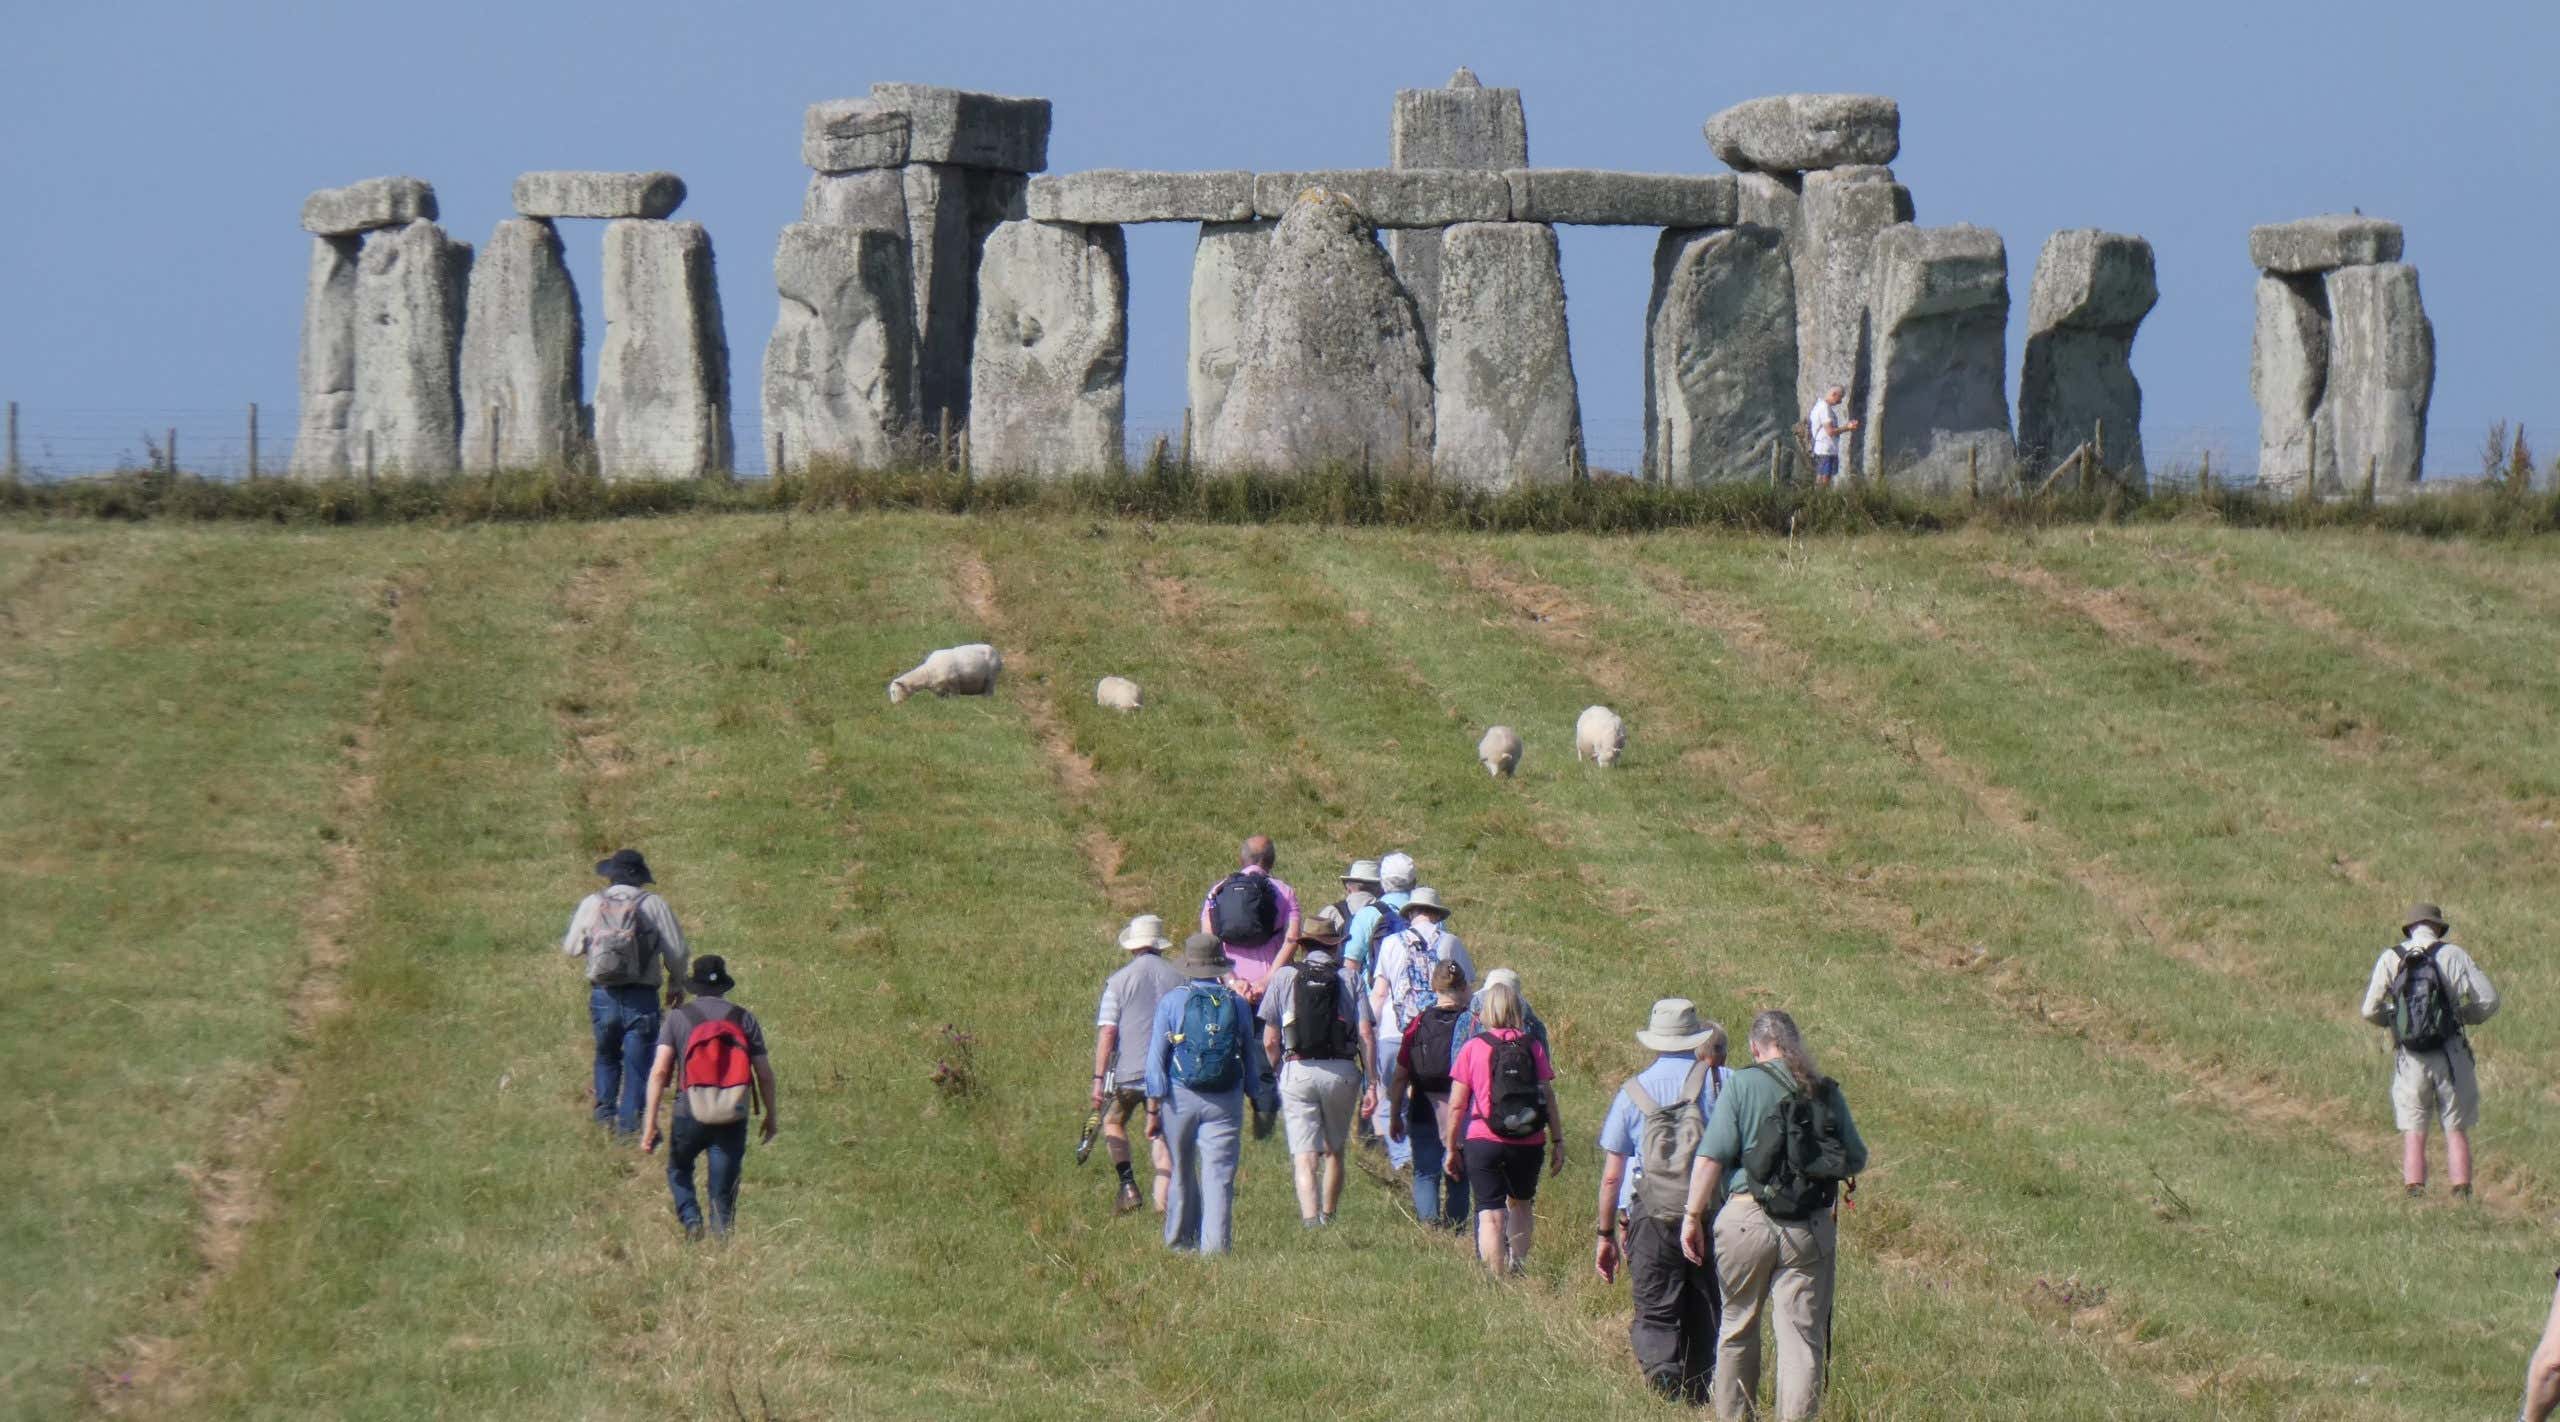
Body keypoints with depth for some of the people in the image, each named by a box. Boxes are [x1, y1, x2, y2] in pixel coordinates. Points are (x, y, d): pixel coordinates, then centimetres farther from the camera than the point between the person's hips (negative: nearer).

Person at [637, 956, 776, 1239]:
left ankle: (690, 1218, 0)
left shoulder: (678, 1018, 2)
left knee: (678, 1170, 21)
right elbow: (764, 1074, 5)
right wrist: (771, 1115, 18)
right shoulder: (745, 1019, 5)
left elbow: (659, 1071, -6)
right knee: (723, 1191, 10)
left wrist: (650, 1122, -5)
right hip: (733, 1119, 1)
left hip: (690, 1114, -1)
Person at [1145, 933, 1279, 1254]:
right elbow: (1252, 1060, 11)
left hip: (1180, 1098, 0)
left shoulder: (1172, 1002, -1)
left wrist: (1153, 1109, 0)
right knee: (1219, 1175, -4)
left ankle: (1180, 1240, 27)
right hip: (1225, 1103, 0)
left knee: (1182, 1174, 15)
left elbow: (1156, 1058, -3)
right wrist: (1258, 1103, 22)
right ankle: (1214, 1245, -15)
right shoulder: (1237, 1004, 4)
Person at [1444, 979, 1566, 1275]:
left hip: (1484, 1142, -2)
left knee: (1490, 1214, -2)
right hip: (1528, 1143, 2)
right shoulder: (1533, 1048, 2)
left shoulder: (1473, 1049, -1)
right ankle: (1518, 1263, 13)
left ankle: (1497, 1276, -9)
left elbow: (1456, 1105, 0)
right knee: (1520, 1205, 24)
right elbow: (1548, 1098, 1)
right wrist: (1557, 1142, 8)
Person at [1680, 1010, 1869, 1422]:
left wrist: (1692, 1215, -3)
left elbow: (1711, 1156, -9)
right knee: (1803, 1334, 1)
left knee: (1738, 1327, 16)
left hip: (1747, 1220, -1)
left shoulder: (1743, 1085, -3)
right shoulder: (1826, 1092, 4)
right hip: (1811, 1229, 1)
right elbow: (1856, 1160, 10)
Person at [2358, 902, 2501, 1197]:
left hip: (2410, 1059, 1)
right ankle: (2461, 1190, -4)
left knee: (2413, 1130, 6)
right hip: (2450, 1054, -1)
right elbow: (2488, 1001, -3)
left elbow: (2370, 1011, 4)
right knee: (2456, 1129, 5)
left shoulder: (2390, 959, 4)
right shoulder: (2452, 955, -1)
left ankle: (2414, 1188, -5)